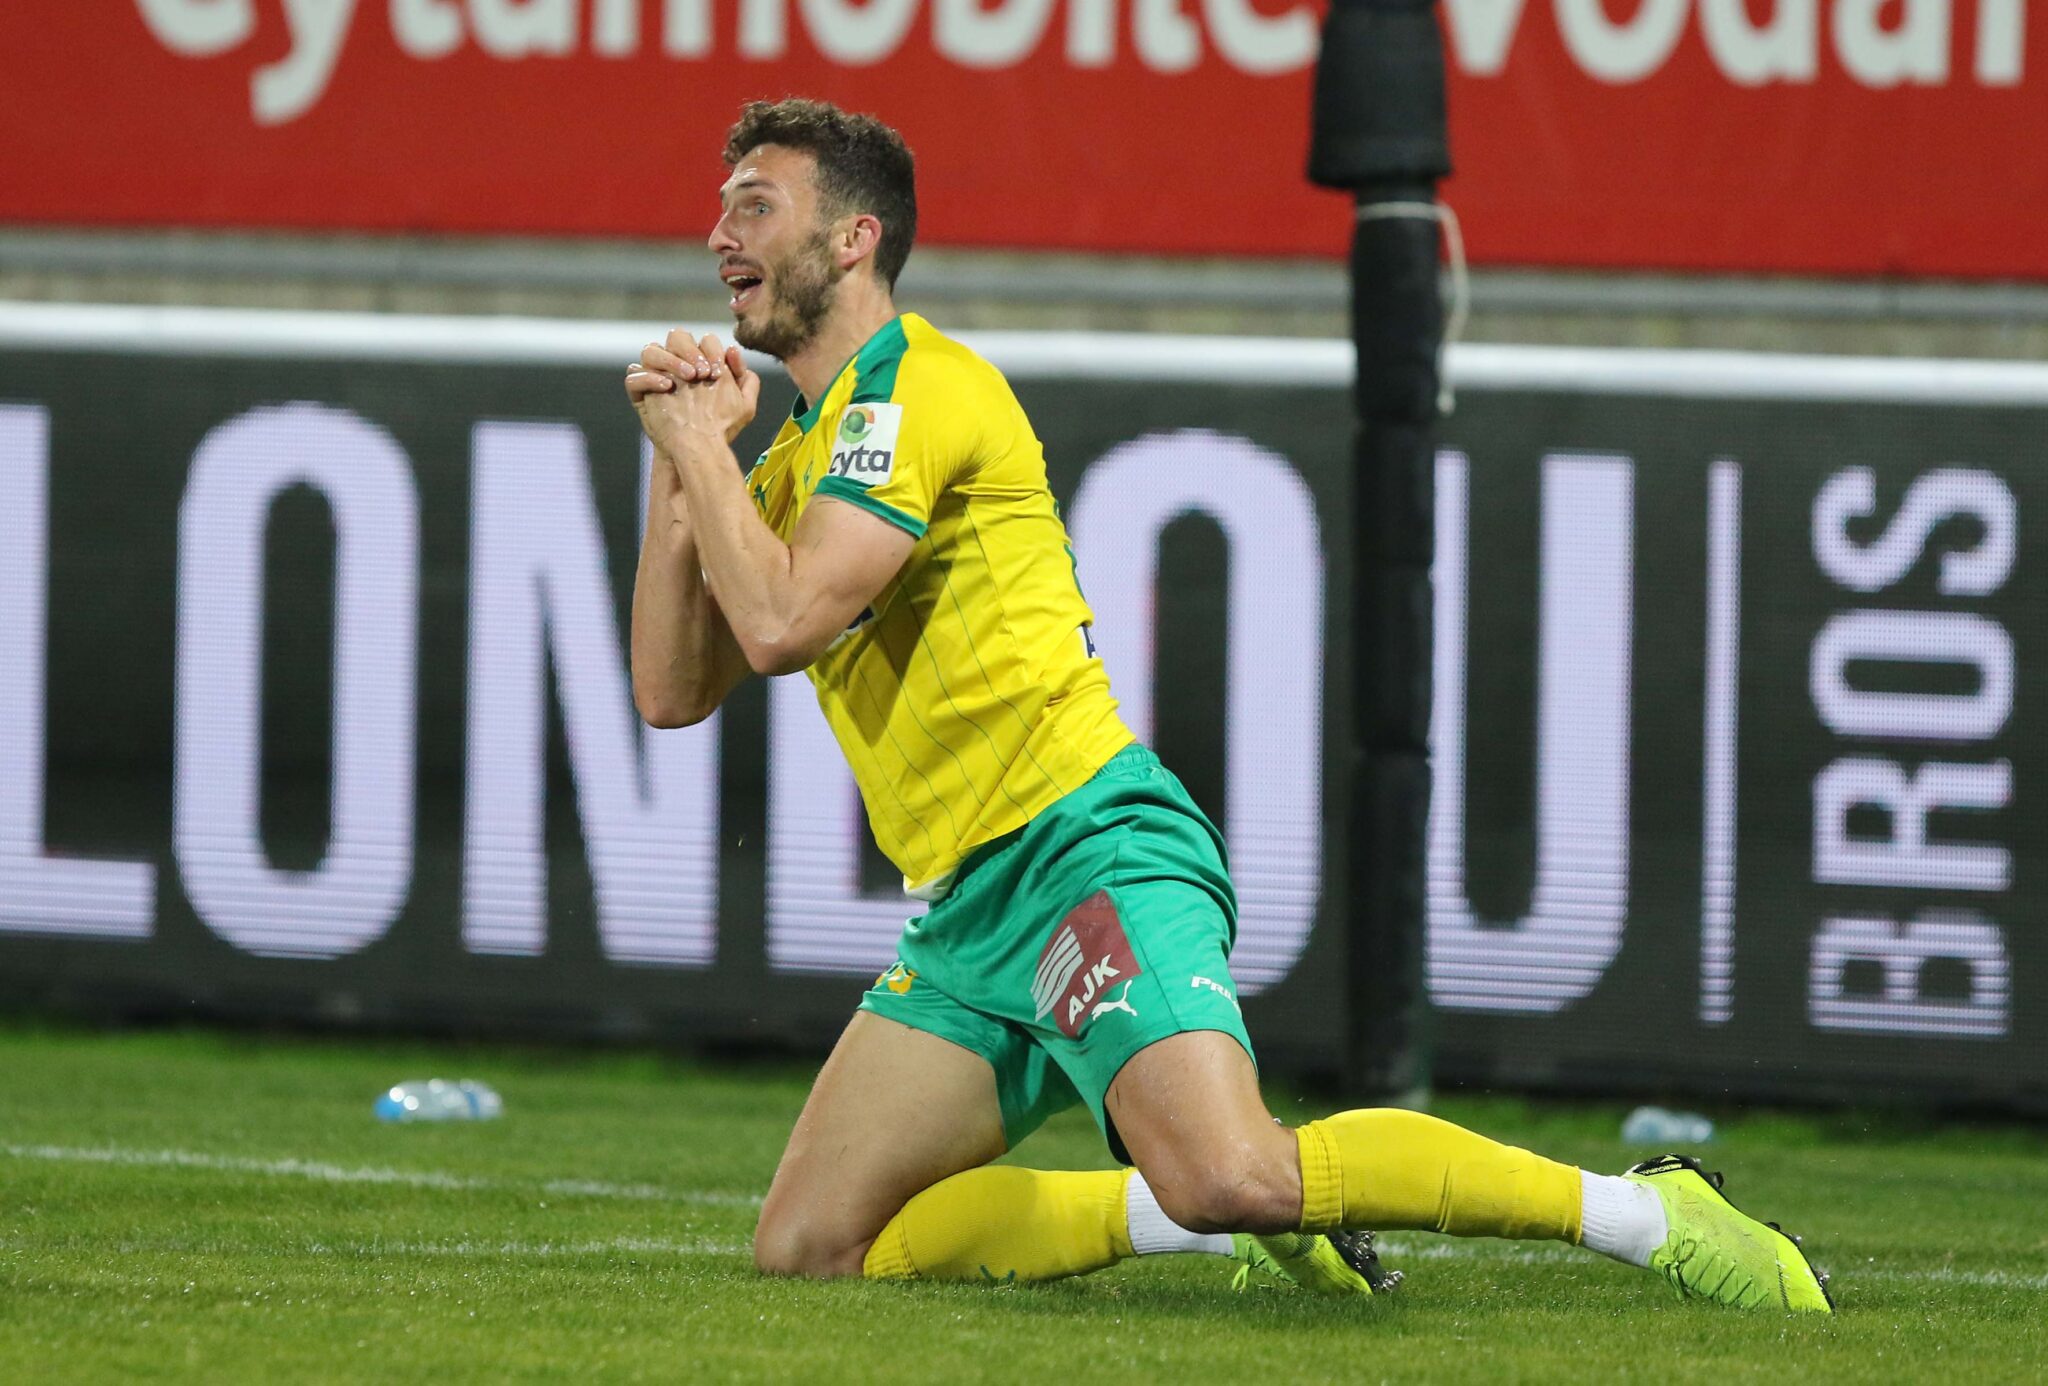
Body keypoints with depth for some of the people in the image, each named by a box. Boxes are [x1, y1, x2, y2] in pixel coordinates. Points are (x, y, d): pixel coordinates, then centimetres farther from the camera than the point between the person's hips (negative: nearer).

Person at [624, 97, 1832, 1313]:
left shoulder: (913, 388, -8)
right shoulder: (800, 440, 21)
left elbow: (782, 622, -19)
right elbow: (673, 689, 18)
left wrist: (701, 450, -5)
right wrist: (683, 462, 8)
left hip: (1083, 848, -10)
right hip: (968, 913, 10)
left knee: (1229, 1177, -31)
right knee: (809, 1250, 2)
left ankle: (1644, 1213, -18)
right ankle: (1245, 1216, 5)